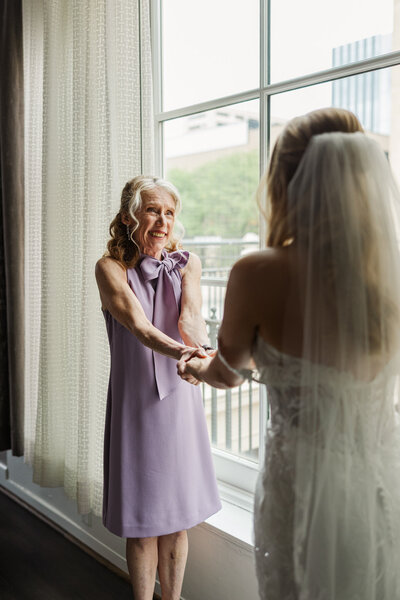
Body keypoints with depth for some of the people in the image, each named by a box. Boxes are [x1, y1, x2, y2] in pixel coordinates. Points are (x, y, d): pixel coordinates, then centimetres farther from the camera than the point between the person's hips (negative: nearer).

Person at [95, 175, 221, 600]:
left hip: (178, 397, 2)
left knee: (176, 516, 14)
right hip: (134, 402, -2)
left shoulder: (188, 264, 1)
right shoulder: (110, 268, -7)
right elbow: (136, 323, -24)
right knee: (140, 521, 8)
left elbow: (190, 316, -17)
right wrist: (179, 352, -44)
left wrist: (204, 350, -40)